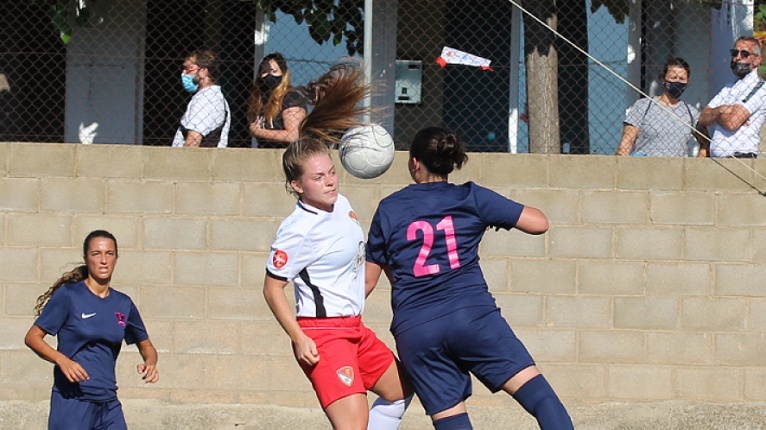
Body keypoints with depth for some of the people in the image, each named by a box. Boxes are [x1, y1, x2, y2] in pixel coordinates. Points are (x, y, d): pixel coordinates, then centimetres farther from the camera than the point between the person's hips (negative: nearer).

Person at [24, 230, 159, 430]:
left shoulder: (123, 304, 10)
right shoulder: (68, 295, -4)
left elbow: (145, 345, 22)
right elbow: (32, 337, -4)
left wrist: (150, 363, -1)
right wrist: (62, 360, -21)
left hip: (109, 405, 5)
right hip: (72, 400, -5)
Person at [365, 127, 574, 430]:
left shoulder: (389, 210, 11)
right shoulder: (472, 198, 7)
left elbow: (368, 280, 17)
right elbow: (539, 223, 5)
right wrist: (497, 219, 24)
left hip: (414, 331, 2)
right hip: (472, 313, -2)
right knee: (538, 393, -4)